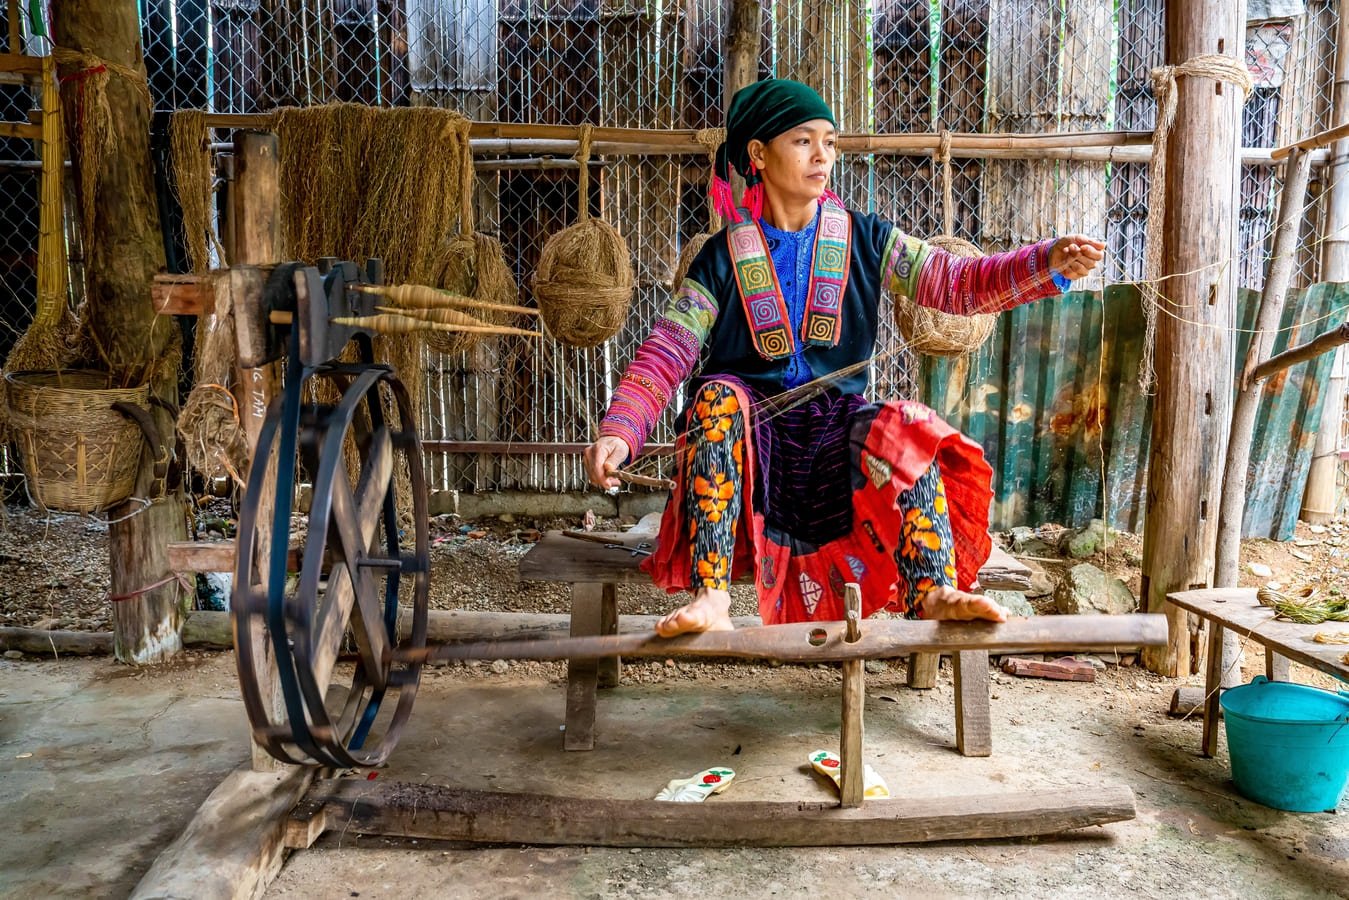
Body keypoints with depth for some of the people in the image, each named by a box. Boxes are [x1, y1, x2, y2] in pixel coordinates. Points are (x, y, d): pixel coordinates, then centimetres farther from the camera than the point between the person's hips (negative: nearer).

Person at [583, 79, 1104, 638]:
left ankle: (932, 593, -33)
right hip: (748, 425, -1)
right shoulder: (724, 258, 0)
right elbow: (663, 356, -8)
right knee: (718, 396, -32)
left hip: (835, 427, 2)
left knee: (905, 431, -26)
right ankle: (710, 595, -40)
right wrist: (617, 434, -25)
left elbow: (956, 283, -3)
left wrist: (1049, 262, -20)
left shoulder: (864, 241, 6)